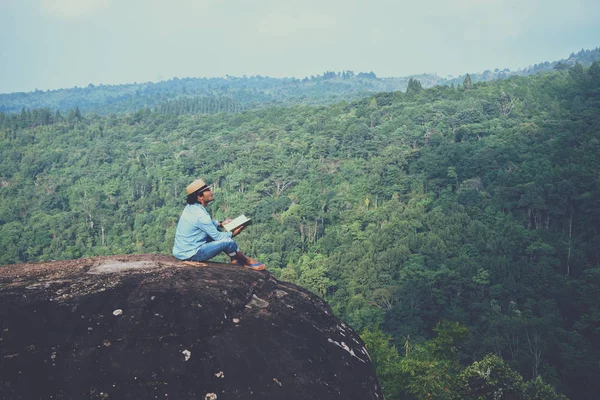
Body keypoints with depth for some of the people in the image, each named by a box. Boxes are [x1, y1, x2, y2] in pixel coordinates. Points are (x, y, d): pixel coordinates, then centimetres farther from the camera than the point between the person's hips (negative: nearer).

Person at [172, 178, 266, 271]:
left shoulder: (191, 207, 3)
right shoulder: (200, 214, -25)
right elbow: (216, 236, -16)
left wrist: (220, 224, 12)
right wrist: (233, 234, -1)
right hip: (190, 255, -10)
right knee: (228, 242, -14)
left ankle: (235, 259, 22)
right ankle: (247, 262, 10)